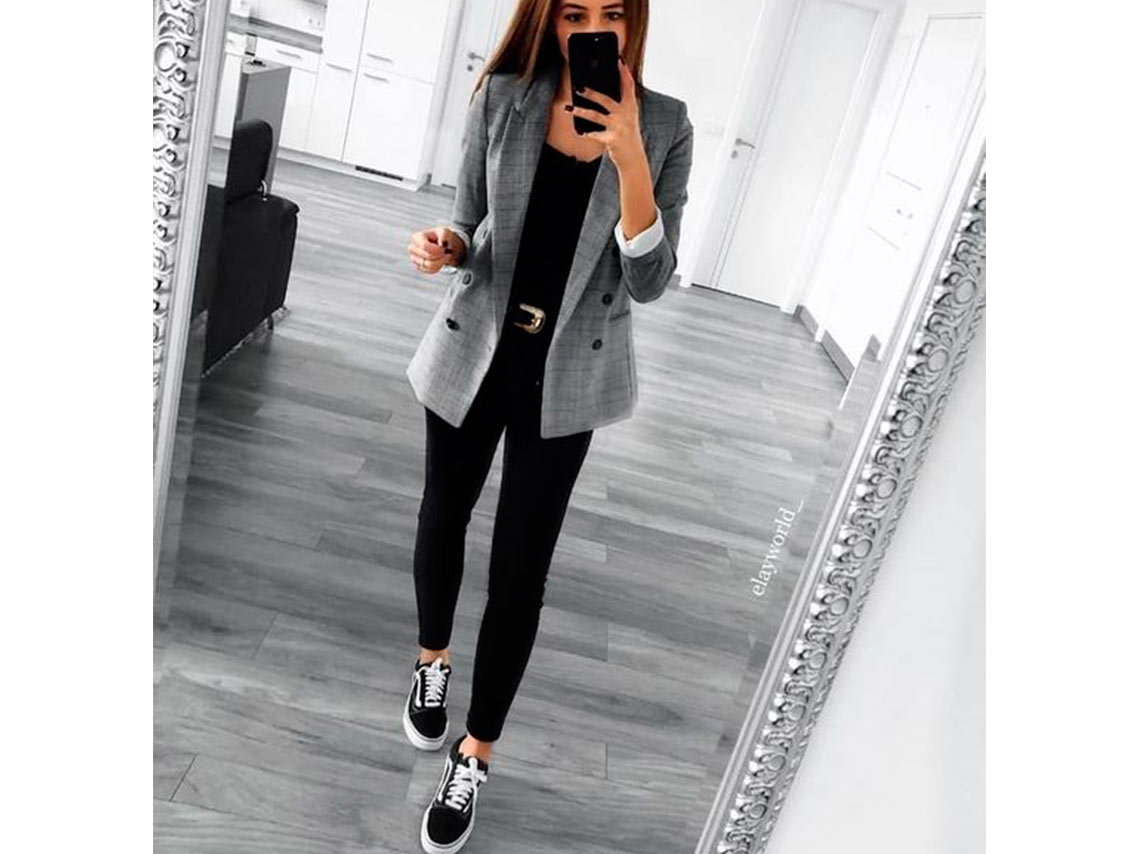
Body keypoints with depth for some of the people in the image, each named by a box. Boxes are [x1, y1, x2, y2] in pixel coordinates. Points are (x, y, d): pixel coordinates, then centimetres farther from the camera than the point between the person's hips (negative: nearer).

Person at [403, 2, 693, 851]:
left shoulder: (665, 124, -8)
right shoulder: (501, 98, -7)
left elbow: (649, 282, -13)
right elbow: (471, 230, 2)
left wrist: (628, 157, -25)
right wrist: (446, 245, -22)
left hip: (568, 373, -1)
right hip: (474, 351, 2)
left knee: (521, 569, 4)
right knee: (443, 521, 18)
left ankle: (474, 758, 26)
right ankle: (432, 658, 50)